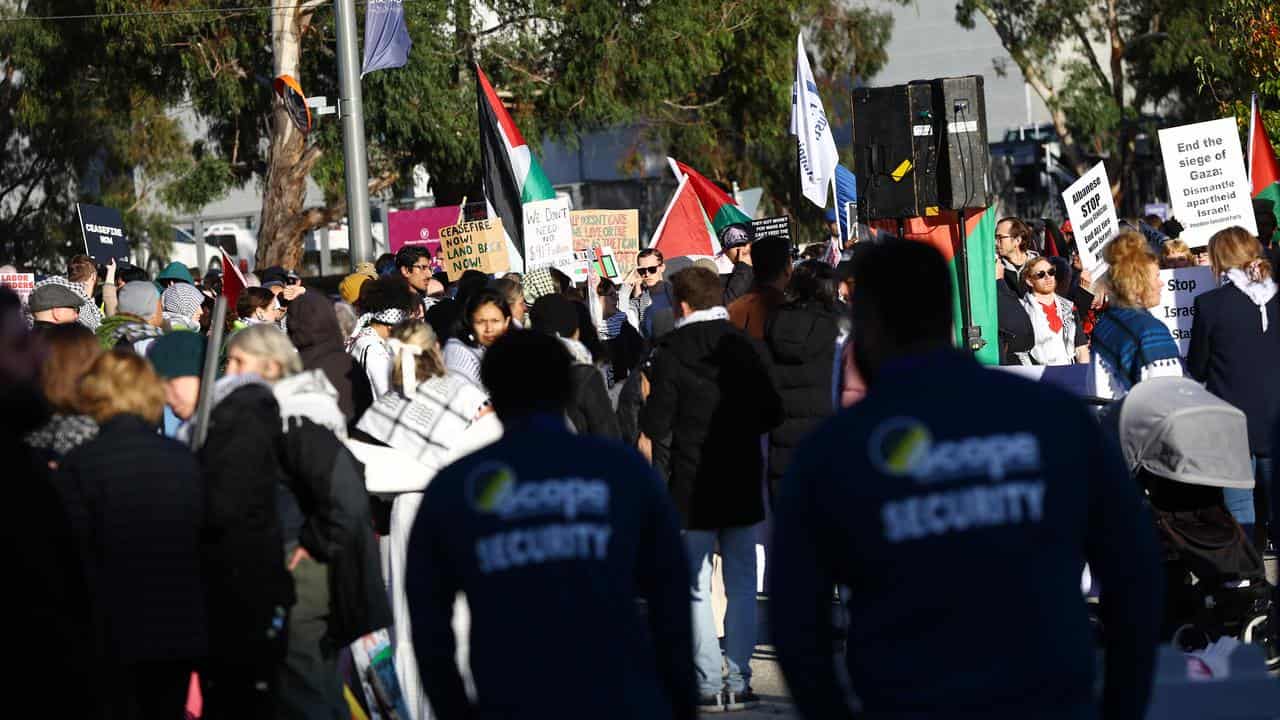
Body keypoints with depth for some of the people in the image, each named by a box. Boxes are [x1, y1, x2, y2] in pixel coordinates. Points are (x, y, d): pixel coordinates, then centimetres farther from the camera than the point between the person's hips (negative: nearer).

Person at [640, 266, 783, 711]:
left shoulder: (672, 353, -10)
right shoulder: (750, 348, -1)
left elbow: (656, 426, -10)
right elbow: (772, 415, 5)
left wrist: (648, 405, 10)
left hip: (693, 489, -3)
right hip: (743, 484, 3)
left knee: (696, 589, 3)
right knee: (741, 585, 10)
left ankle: (708, 684, -1)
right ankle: (739, 681, 8)